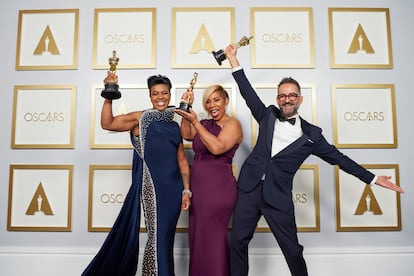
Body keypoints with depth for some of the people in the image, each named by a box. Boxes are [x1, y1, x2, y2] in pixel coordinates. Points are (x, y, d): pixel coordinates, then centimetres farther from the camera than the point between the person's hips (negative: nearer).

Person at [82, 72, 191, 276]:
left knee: (166, 238, 14)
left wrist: (186, 190, 5)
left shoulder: (174, 125, 13)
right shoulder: (141, 118, 1)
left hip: (174, 188, 5)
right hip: (153, 187, -5)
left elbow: (182, 160, 11)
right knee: (158, 237, 1)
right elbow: (107, 124, -11)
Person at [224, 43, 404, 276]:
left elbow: (337, 157, 9)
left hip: (278, 196, -1)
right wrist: (233, 59, 7)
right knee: (238, 242, 6)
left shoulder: (311, 134, 4)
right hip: (249, 187, 2)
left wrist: (373, 178, 9)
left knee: (292, 250, 5)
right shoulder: (268, 116, 8)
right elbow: (248, 92, 8)